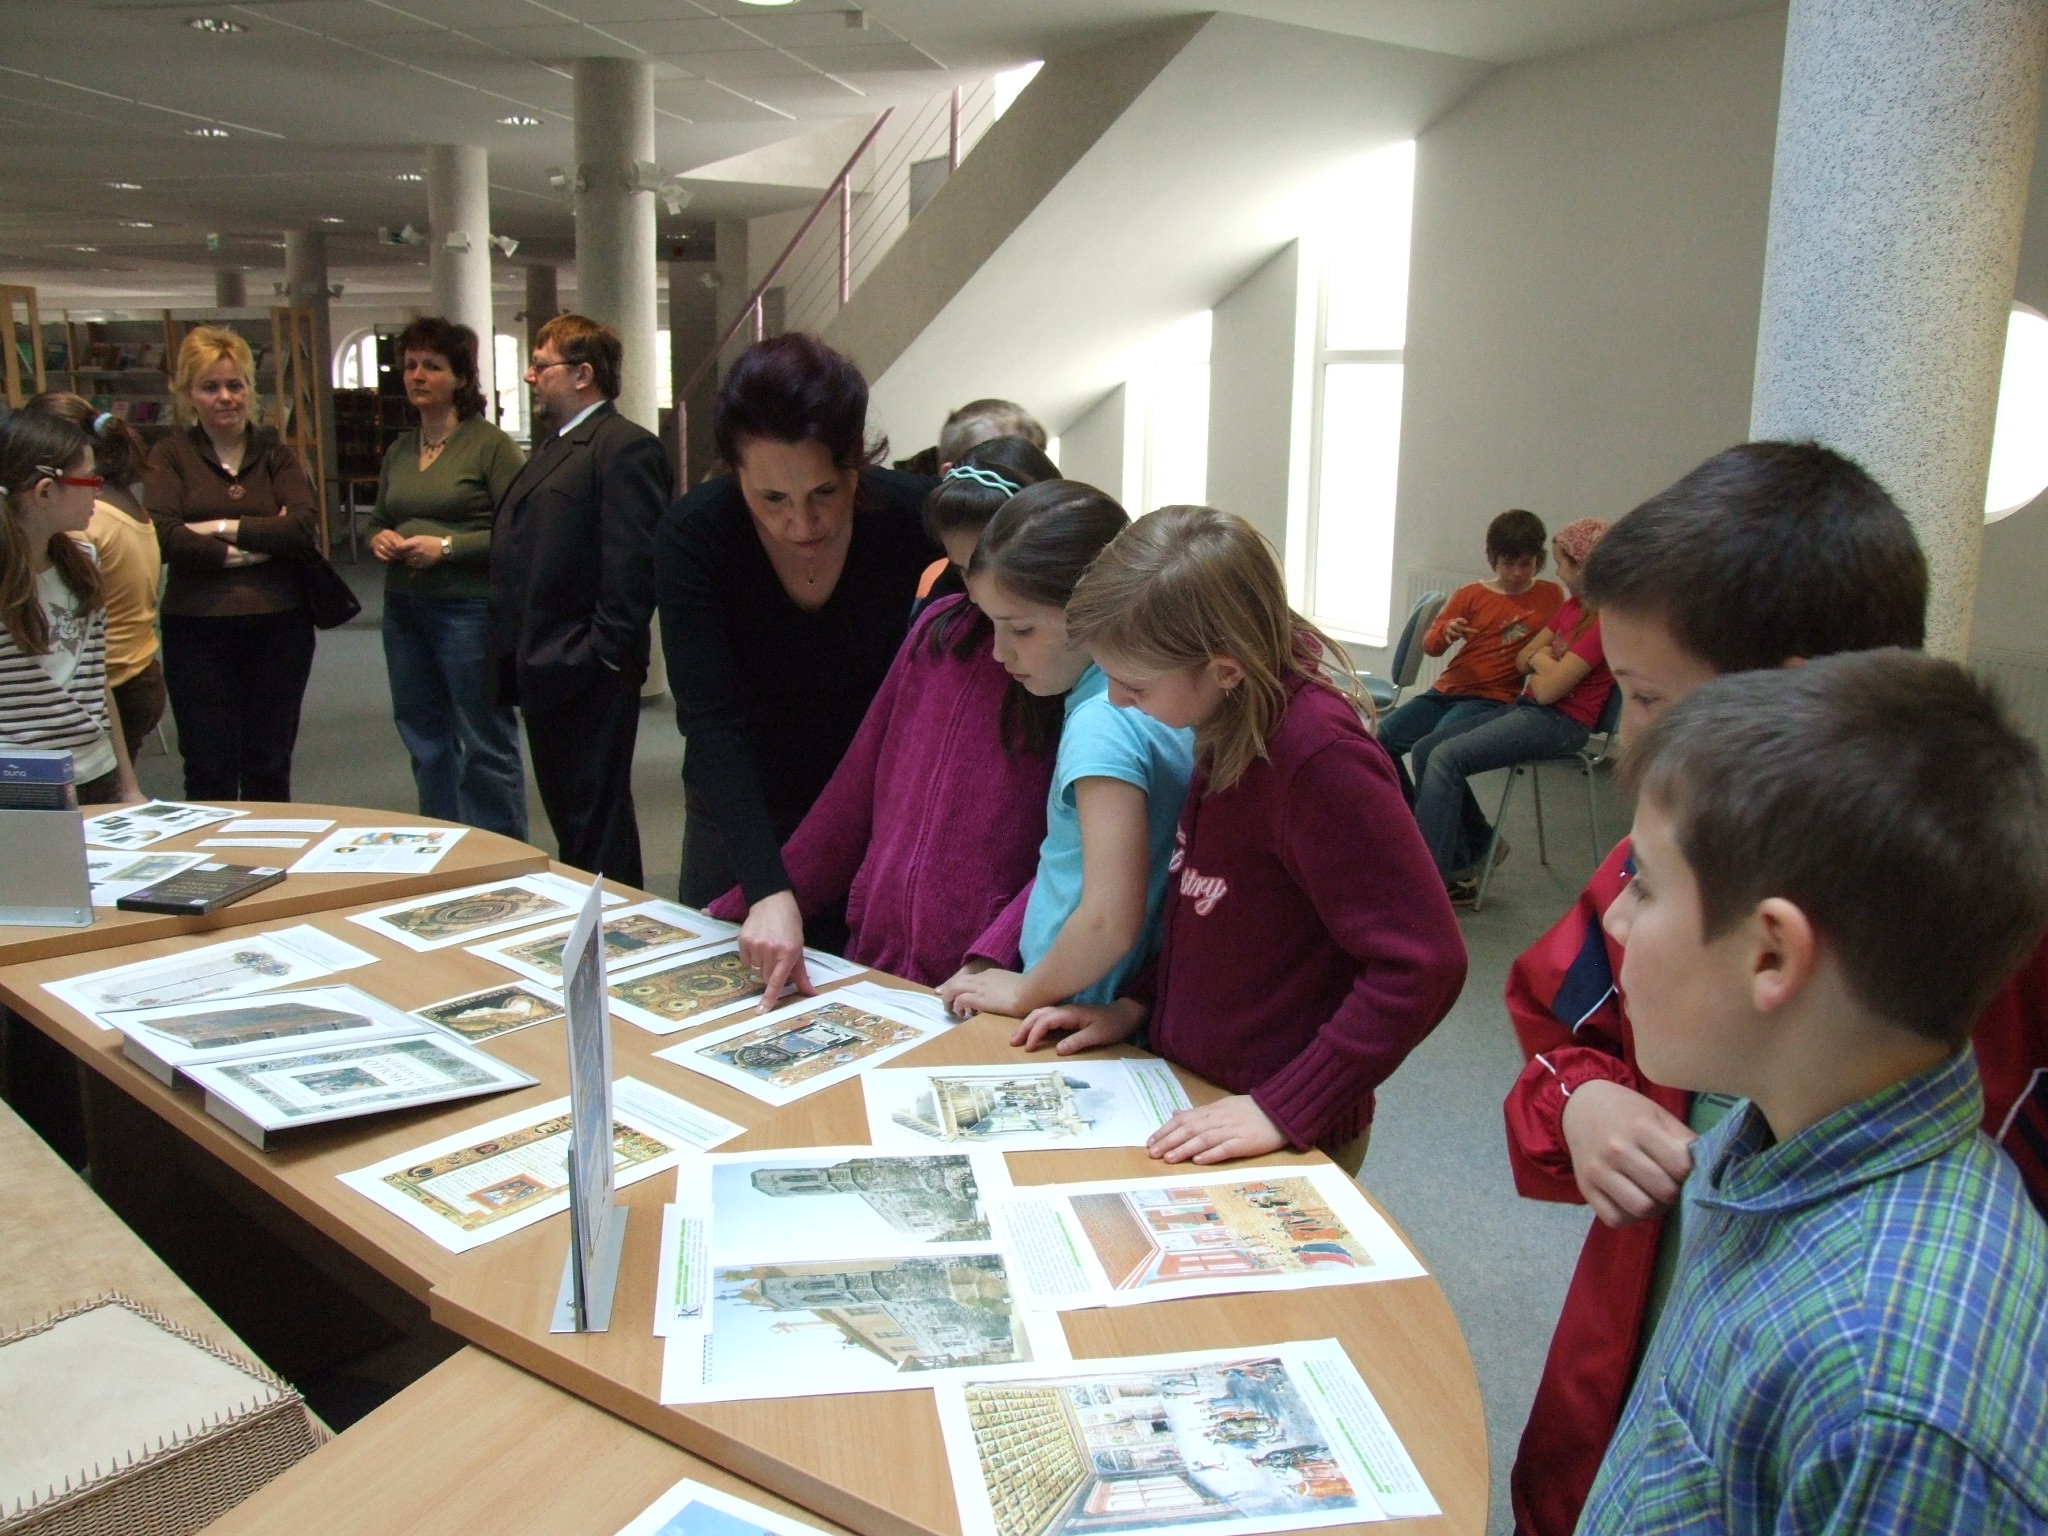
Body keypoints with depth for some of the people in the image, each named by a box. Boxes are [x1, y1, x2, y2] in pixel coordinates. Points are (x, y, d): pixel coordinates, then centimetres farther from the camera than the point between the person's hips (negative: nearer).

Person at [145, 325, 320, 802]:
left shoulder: (276, 454, 8)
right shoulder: (170, 456, 2)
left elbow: (306, 528, -8)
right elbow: (163, 538, -13)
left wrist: (225, 528, -13)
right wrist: (260, 543, -13)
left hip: (280, 626, 2)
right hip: (198, 632, -2)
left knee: (270, 767, 12)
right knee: (210, 772, 3)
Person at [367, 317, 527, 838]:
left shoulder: (491, 444, -7)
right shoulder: (399, 450, 13)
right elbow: (379, 518, 24)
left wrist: (447, 546, -19)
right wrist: (379, 538, 2)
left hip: (469, 606, -7)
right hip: (405, 607, 7)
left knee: (485, 744, -1)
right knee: (424, 739, 14)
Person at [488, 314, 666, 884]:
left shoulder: (626, 447, -12)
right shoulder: (554, 446, 20)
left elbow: (632, 565, -19)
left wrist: (602, 655, -20)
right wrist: (515, 652, 16)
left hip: (587, 674, -10)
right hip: (544, 668, 10)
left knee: (596, 822, 0)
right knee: (567, 820, 17)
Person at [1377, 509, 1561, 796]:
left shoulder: (1551, 595, 4)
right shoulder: (1471, 595, 8)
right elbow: (1429, 645, 6)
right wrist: (1446, 632, -17)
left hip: (1492, 699, -4)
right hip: (1447, 690, 4)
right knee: (1382, 738, -11)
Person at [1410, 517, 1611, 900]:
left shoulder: (1605, 620, -17)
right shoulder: (1572, 606, 13)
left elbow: (1548, 689, -19)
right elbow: (1522, 660, 16)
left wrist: (1540, 658, 1)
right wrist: (1546, 660, -5)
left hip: (1561, 722, -10)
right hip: (1529, 710, 10)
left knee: (1446, 758, -23)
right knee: (1425, 750, -1)